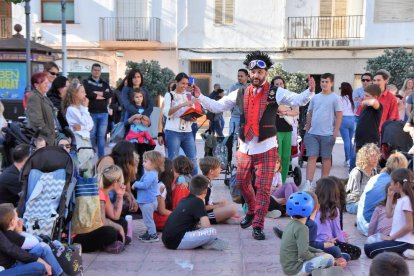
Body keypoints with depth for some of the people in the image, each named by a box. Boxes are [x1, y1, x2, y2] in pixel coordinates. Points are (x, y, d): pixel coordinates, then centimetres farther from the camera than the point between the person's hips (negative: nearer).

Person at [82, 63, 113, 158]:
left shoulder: (104, 83, 16)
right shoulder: (86, 82, 6)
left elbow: (110, 94, -1)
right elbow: (87, 93, -13)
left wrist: (98, 93, -12)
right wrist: (101, 96, -6)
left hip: (103, 113, 3)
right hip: (91, 113, -3)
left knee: (101, 136, 4)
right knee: (91, 135, 0)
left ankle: (101, 157, 8)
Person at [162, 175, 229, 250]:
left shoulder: (185, 200, 18)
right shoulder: (198, 202, -6)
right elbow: (206, 226, -12)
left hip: (167, 240, 10)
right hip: (177, 242, -9)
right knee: (212, 232, -19)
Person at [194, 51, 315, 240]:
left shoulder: (276, 93, -4)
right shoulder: (240, 94, 5)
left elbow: (299, 100, -14)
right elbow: (217, 106, 8)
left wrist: (310, 91, -32)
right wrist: (200, 97, -2)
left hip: (266, 148, -4)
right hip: (245, 147, 4)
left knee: (263, 187, -3)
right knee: (242, 182, 14)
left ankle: (258, 226, 6)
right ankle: (252, 211, 40)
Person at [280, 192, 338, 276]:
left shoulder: (291, 224, 7)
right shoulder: (302, 228, -19)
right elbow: (303, 253, -25)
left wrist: (319, 252, 10)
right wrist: (316, 255, -6)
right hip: (295, 269, -9)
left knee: (320, 252, 23)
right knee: (329, 259, -6)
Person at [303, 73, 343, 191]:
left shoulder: (335, 98, -1)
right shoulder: (315, 98, 11)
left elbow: (339, 116, -4)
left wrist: (335, 133, -10)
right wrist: (307, 130, 14)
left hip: (327, 134, -3)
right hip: (312, 133, 3)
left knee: (326, 158, 7)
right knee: (311, 157, -3)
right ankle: (308, 182, -6)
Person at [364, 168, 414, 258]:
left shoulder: (406, 200, -19)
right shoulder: (401, 200, 9)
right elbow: (389, 214, 17)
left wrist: (391, 237, -15)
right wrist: (390, 196, 12)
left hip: (404, 242, -9)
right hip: (398, 239, 9)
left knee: (369, 249, -12)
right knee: (369, 245, 16)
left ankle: (403, 252, -3)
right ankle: (403, 252, 10)